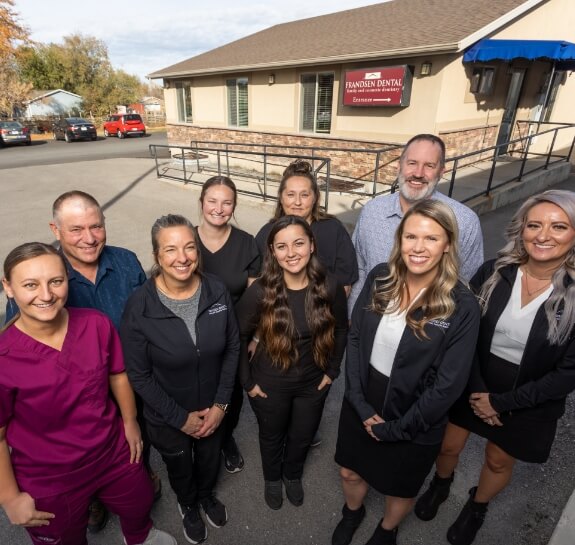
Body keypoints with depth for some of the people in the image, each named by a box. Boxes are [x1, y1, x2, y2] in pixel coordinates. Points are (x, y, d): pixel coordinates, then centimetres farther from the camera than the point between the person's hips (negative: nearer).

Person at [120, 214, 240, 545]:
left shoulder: (217, 291, -18)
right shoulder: (139, 306, -25)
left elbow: (232, 347, -7)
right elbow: (139, 375, -16)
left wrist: (221, 404, -10)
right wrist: (181, 417, -13)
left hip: (214, 410, 2)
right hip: (167, 417, -2)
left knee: (210, 460, 30)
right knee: (180, 469, 28)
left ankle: (207, 495, 65)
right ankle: (188, 505, 63)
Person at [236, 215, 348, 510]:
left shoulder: (330, 287, -19)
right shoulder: (259, 292, -25)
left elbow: (341, 329, -2)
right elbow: (239, 337, -11)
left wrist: (332, 369, 0)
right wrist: (247, 380, -8)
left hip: (313, 383, 2)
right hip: (269, 384, -2)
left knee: (303, 436, 26)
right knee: (272, 436, 25)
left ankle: (293, 475, 60)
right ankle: (272, 479, 59)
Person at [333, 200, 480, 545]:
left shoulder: (462, 306, -21)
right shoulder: (379, 278, -11)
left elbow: (448, 384, -18)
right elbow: (355, 339, -6)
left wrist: (394, 429, -13)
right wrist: (361, 404, -11)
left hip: (414, 422, -3)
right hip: (362, 404, 3)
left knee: (401, 489, 24)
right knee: (350, 472, 25)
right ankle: (352, 512, 61)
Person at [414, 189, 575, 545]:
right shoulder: (493, 273, -15)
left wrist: (501, 402, -16)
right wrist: (478, 391, -12)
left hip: (527, 401, -1)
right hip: (475, 385, 1)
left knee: (499, 462, 22)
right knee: (449, 447, 18)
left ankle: (476, 509, 54)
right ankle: (440, 486, 54)